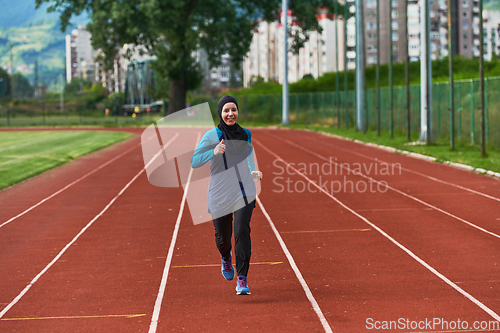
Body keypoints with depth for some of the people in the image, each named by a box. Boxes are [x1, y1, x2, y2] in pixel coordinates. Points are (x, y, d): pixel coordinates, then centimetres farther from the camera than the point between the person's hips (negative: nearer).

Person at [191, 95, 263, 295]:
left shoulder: (246, 134, 7)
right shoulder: (211, 136, -7)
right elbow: (194, 162, -15)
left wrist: (253, 173, 8)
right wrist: (213, 152, -30)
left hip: (244, 192, 1)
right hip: (220, 195, -1)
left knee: (242, 231, -17)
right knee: (223, 236, 10)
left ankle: (242, 279, -15)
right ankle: (226, 258, 47)